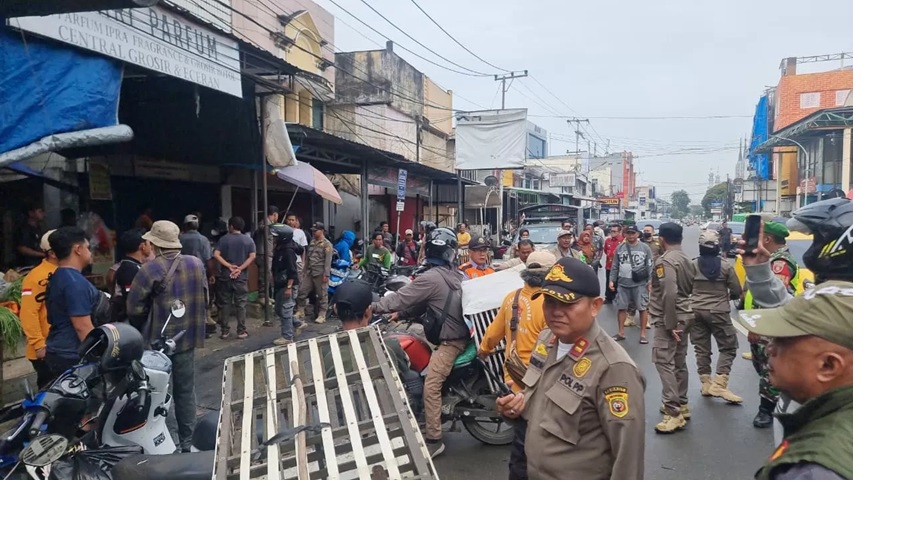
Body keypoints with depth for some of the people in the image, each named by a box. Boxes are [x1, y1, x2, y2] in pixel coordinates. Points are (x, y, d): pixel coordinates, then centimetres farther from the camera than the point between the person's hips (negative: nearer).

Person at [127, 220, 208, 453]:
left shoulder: (150, 270, -15)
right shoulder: (197, 264, 2)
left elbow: (134, 309, -14)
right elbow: (204, 298, 9)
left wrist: (141, 329, 5)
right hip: (188, 336, 5)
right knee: (185, 389, 13)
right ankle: (186, 442, 19)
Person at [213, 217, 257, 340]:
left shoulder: (224, 239, 0)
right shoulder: (248, 240, 2)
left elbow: (216, 254, -12)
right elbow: (252, 256, -9)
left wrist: (229, 266, -12)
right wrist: (240, 268, -12)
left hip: (225, 276, 0)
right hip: (241, 277, 0)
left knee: (224, 304, 8)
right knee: (240, 304, 5)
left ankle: (225, 331, 11)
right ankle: (241, 331, 5)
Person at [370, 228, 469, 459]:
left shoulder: (431, 278, -18)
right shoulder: (454, 275, 9)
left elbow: (402, 297, -14)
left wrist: (372, 307, -6)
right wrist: (402, 313, 14)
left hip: (449, 340, -10)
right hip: (459, 333, 10)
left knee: (430, 387, -13)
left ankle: (433, 441, -11)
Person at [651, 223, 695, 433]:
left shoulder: (665, 261, -17)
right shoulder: (686, 259, 11)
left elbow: (669, 294, -25)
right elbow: (691, 287, 14)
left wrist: (669, 324, -21)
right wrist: (676, 322, 18)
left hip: (669, 319, -10)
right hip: (685, 316, 10)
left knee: (664, 362, -9)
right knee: (679, 362, 17)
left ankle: (674, 413, -10)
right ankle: (681, 405, 27)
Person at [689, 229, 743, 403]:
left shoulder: (693, 264, -4)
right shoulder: (726, 265, -7)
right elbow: (737, 291, -3)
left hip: (696, 311, 3)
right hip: (718, 312, -3)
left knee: (701, 348, 10)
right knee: (728, 347, 7)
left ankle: (706, 384, 15)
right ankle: (719, 384, -3)